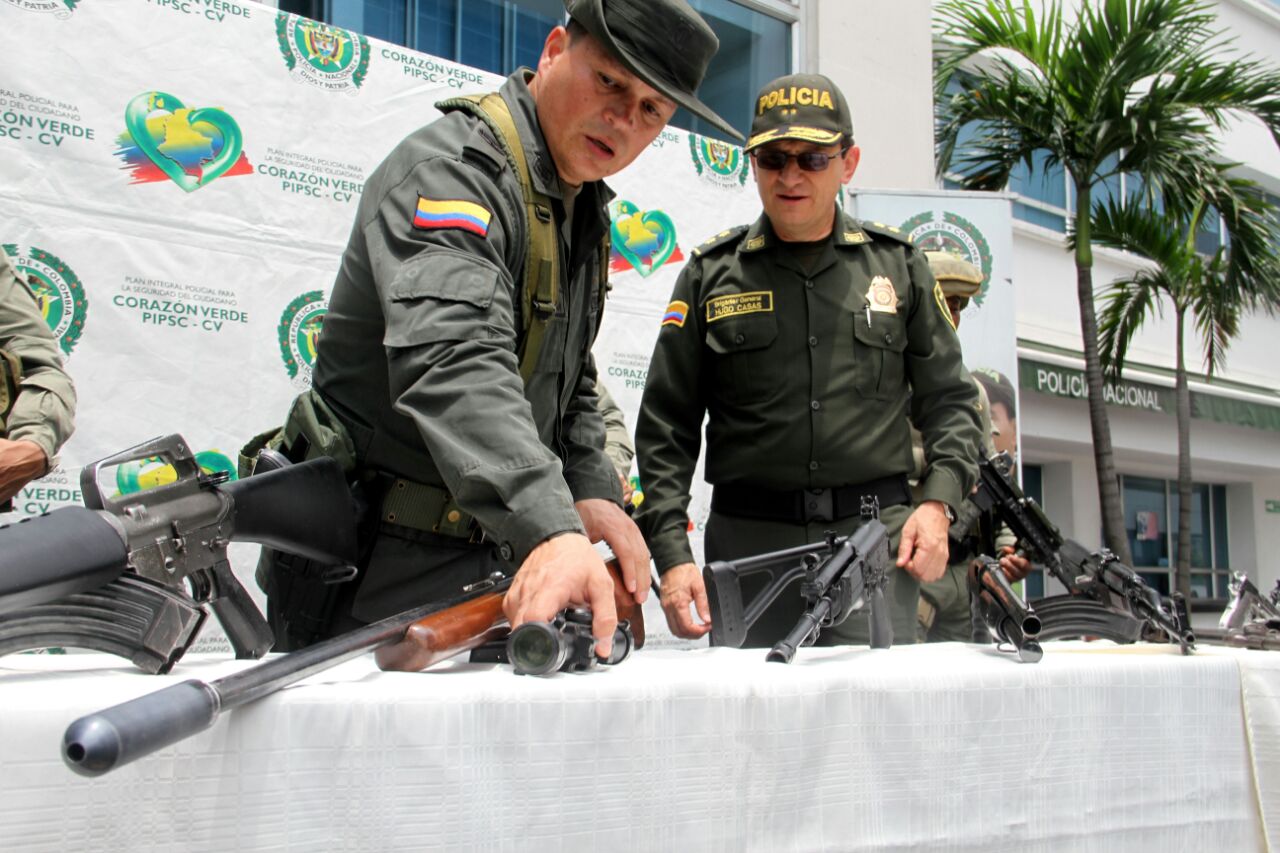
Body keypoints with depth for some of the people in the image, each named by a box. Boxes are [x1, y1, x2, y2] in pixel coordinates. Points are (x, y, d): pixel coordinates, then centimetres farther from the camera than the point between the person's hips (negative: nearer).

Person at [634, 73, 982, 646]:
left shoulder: (897, 264, 11)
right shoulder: (710, 273, 7)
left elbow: (948, 399, 13)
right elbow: (665, 430, 5)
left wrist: (937, 502, -3)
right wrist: (671, 554, -5)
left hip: (876, 535, 1)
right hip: (748, 537, 0)